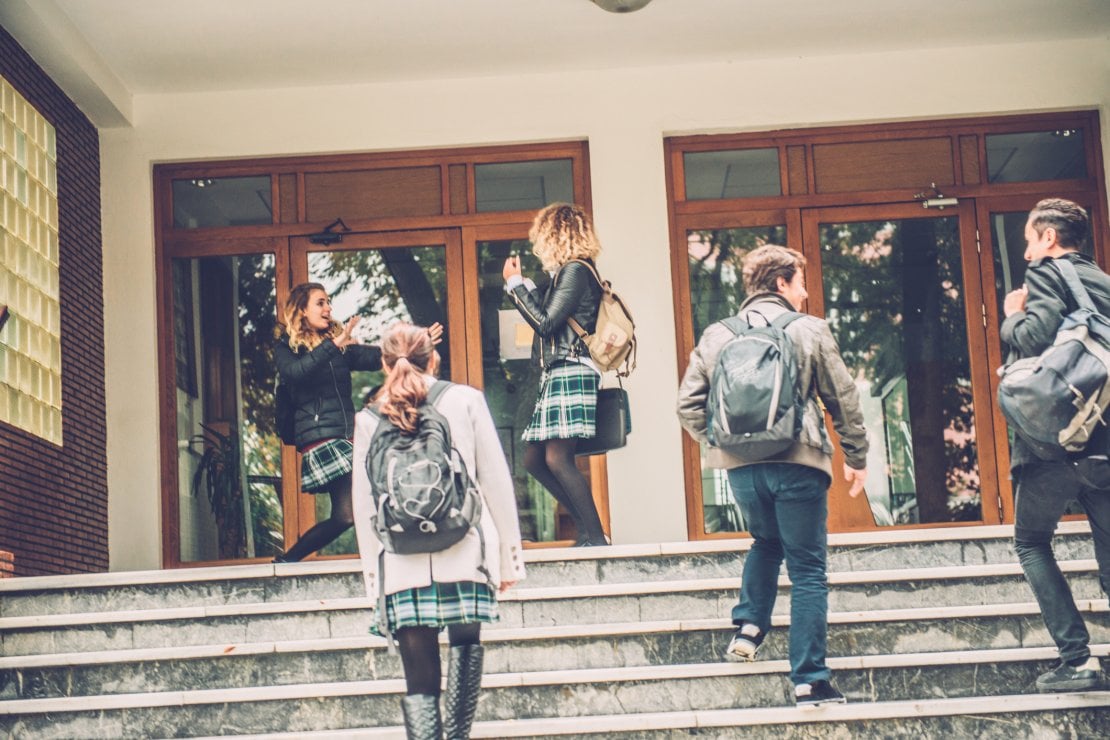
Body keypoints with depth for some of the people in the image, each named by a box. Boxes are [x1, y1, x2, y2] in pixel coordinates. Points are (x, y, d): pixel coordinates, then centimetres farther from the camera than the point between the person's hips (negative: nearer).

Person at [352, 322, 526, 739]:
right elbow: (496, 481, 3)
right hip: (464, 556, -1)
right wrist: (510, 554, 9)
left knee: (419, 680, 4)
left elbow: (364, 505, 9)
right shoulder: (465, 400, 4)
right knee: (466, 642, 17)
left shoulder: (369, 420, 9)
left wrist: (372, 572, 15)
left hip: (402, 567, 1)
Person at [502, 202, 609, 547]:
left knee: (557, 459, -15)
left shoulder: (576, 271, -9)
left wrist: (514, 284, -6)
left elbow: (545, 322, -14)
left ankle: (596, 537, -12)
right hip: (554, 375, 10)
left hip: (570, 373, -10)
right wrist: (524, 284, 23)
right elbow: (548, 316, 20)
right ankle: (586, 528, 10)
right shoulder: (567, 273, 19)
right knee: (534, 460, 9)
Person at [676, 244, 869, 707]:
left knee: (765, 542, 30)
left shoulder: (715, 336, 8)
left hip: (741, 467, 3)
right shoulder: (809, 331, 0)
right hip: (798, 462, -3)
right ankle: (810, 680, 3)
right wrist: (857, 456, 14)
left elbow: (688, 405, 5)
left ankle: (749, 624, 15)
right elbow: (844, 400, 3)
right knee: (807, 569, 4)